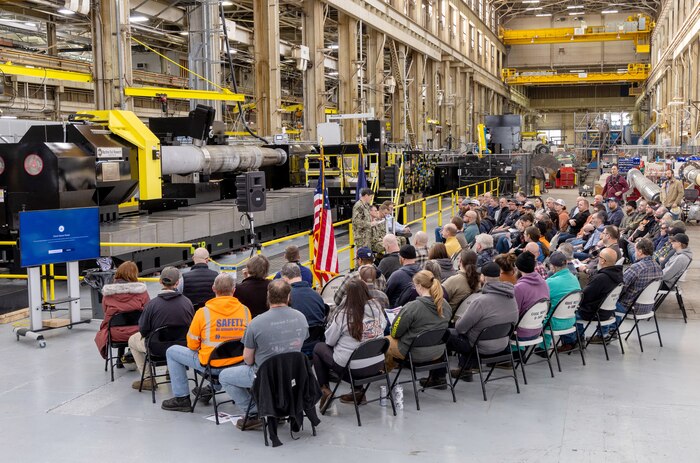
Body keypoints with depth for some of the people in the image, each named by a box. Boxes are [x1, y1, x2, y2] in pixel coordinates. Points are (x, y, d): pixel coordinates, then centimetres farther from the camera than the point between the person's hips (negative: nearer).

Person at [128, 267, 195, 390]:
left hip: (158, 348, -4)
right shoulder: (187, 302, -11)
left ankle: (148, 379, 21)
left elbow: (143, 330, -10)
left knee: (133, 340, 25)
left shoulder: (152, 304, -19)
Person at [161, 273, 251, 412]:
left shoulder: (203, 312, -15)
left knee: (172, 352, 16)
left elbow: (192, 345, -5)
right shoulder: (245, 311, -7)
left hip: (211, 364, -4)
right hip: (238, 363, 4)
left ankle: (182, 398, 19)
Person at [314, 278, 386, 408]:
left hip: (348, 366, -5)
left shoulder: (344, 314, -18)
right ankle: (358, 391, 27)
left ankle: (325, 390, 14)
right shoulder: (376, 307, -7)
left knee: (319, 347, 17)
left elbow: (330, 341, -7)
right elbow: (383, 326, 11)